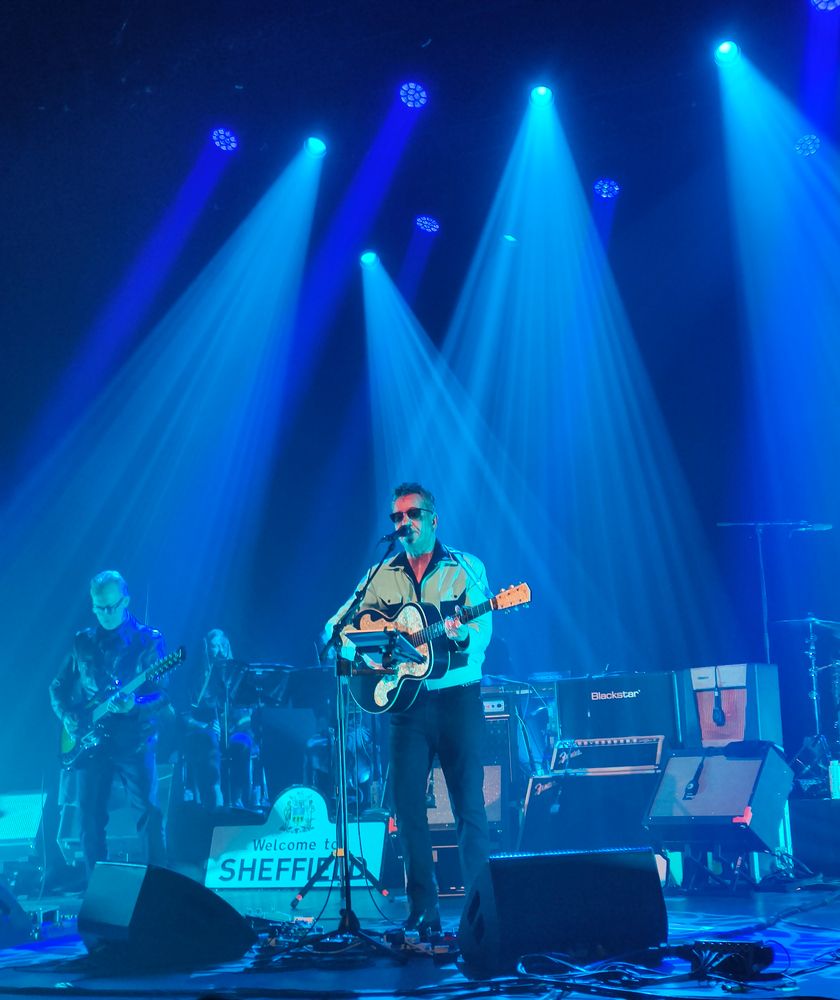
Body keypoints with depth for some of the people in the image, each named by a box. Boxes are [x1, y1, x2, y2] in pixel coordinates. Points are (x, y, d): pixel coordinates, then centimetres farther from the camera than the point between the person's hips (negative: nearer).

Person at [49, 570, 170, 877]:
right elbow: (58, 688, 16)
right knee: (89, 817, 4)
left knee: (149, 813, -9)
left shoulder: (148, 640, 0)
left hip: (134, 741, -3)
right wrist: (68, 717, -2)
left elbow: (161, 694, -5)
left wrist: (134, 706, -24)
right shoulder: (82, 642, 10)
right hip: (91, 741, 3)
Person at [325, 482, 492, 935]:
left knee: (469, 805, -3)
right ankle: (423, 909, 7)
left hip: (458, 697, -2)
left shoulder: (467, 568, 2)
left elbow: (482, 634, -8)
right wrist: (355, 646, -15)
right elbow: (336, 625, 6)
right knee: (407, 803, -3)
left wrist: (462, 636, -30)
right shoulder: (383, 576, 9)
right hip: (407, 700, 2)